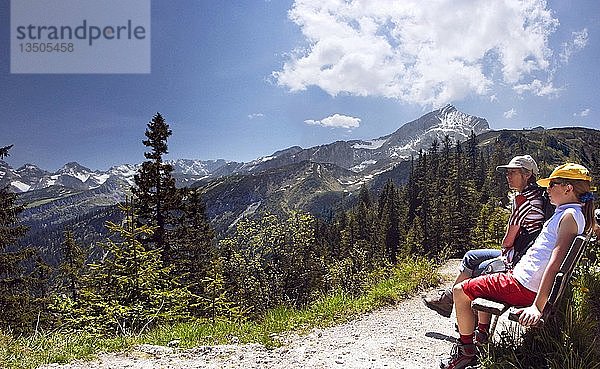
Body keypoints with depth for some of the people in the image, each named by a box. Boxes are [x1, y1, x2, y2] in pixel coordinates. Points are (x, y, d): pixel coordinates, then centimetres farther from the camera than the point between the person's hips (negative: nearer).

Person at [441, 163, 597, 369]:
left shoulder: (569, 215, -20)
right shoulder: (579, 214, 9)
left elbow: (556, 261, -29)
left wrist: (537, 306, -35)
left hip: (524, 287, -11)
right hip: (527, 281, 11)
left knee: (460, 291, -2)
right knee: (484, 280, 33)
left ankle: (467, 351, 10)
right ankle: (481, 338, 37)